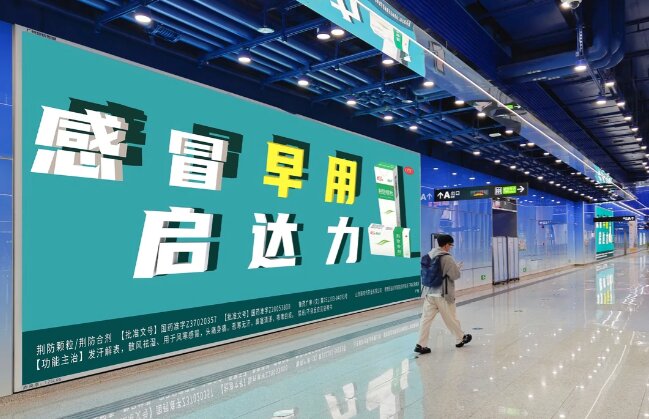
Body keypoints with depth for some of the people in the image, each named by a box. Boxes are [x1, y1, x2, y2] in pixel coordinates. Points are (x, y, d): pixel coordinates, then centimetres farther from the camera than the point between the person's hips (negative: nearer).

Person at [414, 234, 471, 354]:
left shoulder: (429, 255, 6)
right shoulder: (447, 258, -15)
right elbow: (455, 275, -10)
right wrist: (458, 268, 11)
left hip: (429, 293, 5)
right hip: (443, 294, -5)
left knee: (426, 318, 3)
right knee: (451, 318, 12)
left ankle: (421, 345, 0)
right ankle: (460, 338, 33)